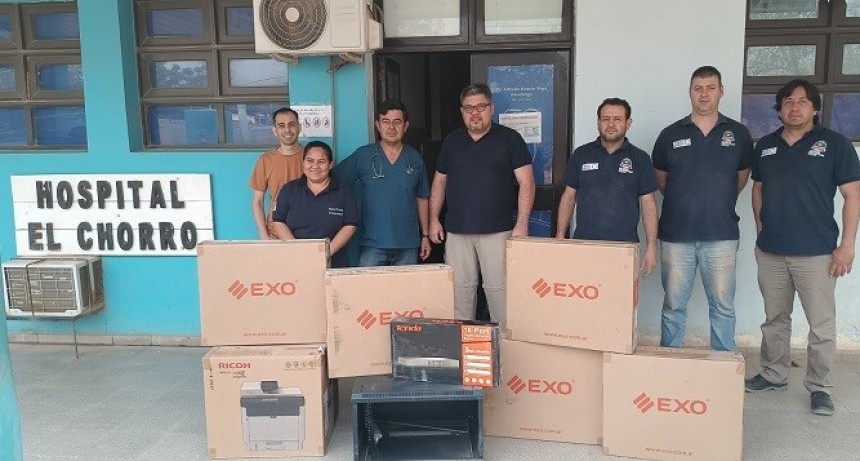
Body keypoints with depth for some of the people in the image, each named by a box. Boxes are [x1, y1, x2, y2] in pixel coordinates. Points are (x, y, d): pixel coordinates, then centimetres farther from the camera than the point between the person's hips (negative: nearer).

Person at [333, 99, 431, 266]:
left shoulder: (415, 158, 7)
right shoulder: (362, 155, 0)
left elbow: (422, 199, 13)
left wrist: (425, 235, 11)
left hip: (408, 245, 2)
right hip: (372, 245, -2)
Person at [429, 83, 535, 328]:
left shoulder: (509, 139, 1)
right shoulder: (451, 141, 13)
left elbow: (526, 183, -3)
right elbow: (439, 181, 17)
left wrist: (522, 224, -12)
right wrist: (433, 219, 8)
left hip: (497, 231, -3)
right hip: (457, 231, 4)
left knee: (499, 288, -2)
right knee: (460, 289, 7)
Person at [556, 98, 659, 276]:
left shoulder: (640, 159, 5)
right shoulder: (581, 154, 7)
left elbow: (648, 203, 4)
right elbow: (569, 196, 10)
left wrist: (651, 246, -2)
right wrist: (560, 237, 4)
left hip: (625, 246, -1)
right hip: (583, 244, 1)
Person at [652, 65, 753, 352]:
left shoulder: (738, 134, 4)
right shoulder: (670, 135, 3)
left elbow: (742, 177, 17)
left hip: (721, 235, 0)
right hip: (676, 234, 0)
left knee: (723, 306, 6)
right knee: (673, 306, 8)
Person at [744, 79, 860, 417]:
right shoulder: (765, 146, 7)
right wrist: (761, 230, 8)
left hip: (816, 252, -4)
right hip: (770, 251, 4)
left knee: (821, 325, 2)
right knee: (774, 319, 15)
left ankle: (819, 387, 16)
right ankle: (774, 374, 30)